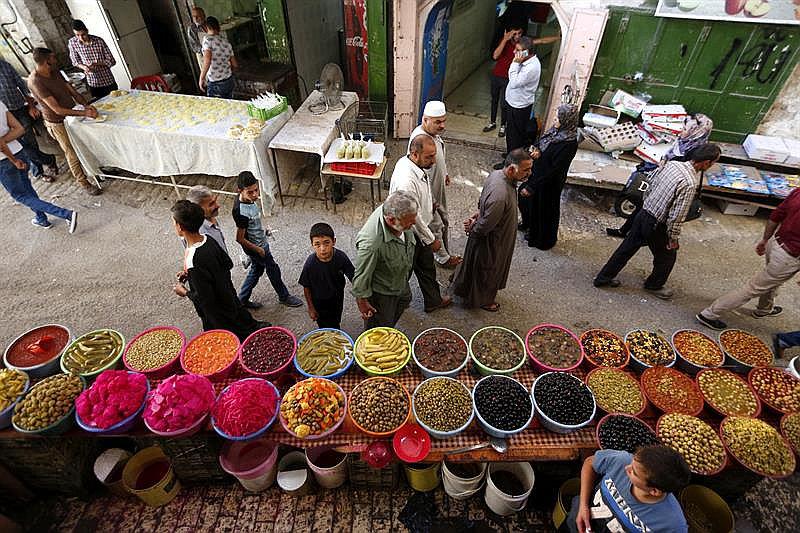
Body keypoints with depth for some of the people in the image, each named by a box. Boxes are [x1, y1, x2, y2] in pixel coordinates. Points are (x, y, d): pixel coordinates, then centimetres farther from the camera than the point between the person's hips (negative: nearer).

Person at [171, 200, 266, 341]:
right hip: (229, 297, 8)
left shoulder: (194, 261, -34)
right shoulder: (207, 240, -9)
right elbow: (228, 264, 5)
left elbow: (204, 299, -28)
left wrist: (185, 292, -9)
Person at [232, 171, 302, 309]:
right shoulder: (242, 213, -35)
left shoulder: (246, 198, -9)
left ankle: (243, 299, 38)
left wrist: (263, 230, 17)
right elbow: (240, 239, -26)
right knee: (273, 269, 11)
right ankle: (284, 296, 35)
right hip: (255, 247, -8)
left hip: (260, 242, 8)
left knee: (257, 269, 23)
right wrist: (258, 250, -16)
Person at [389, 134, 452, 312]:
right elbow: (413, 217, -28)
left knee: (427, 266, 24)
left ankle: (433, 301, 46)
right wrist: (431, 239, -16)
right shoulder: (407, 181, -38)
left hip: (420, 228, 9)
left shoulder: (410, 162, -8)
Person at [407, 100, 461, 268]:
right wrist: (430, 201, -24)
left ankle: (444, 253, 41)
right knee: (435, 226, 10)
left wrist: (444, 173, 27)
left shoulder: (434, 131, -3)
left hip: (438, 187, 10)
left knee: (444, 222, 22)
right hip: (428, 193, -10)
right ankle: (442, 257, 31)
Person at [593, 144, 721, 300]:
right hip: (656, 226, -7)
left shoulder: (672, 164, -3)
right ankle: (654, 285, 40)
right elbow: (676, 217, -23)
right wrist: (673, 238, -9)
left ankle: (603, 278, 29)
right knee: (668, 256, 19)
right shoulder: (689, 184, -26)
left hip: (642, 215, 7)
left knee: (627, 247, 19)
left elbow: (649, 188, 9)